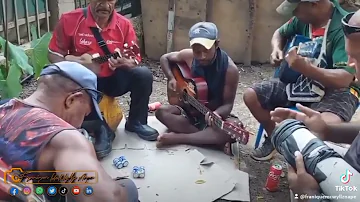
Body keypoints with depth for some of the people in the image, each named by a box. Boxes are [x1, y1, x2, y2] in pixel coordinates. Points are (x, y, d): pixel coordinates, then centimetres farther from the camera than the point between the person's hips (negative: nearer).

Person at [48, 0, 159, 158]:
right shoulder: (70, 20, -10)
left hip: (113, 79, 2)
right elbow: (54, 54, -4)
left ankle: (136, 122, 1)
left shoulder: (123, 24, -6)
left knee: (143, 74, -22)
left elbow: (135, 59, -4)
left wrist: (125, 63, -28)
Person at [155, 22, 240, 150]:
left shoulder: (230, 69, -22)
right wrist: (171, 78, -10)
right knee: (161, 112, -22)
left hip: (215, 113, -3)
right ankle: (206, 137, -26)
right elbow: (164, 58, 7)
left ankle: (177, 138, -27)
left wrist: (216, 114, -40)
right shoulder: (189, 55, -12)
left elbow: (228, 103, -17)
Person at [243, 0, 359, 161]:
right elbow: (280, 33, 20)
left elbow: (344, 79, -31)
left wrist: (304, 68, -44)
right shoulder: (303, 19, -3)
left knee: (328, 126, -40)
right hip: (300, 81, 7)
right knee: (250, 96, -4)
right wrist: (277, 50, -3)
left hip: (336, 89, -6)